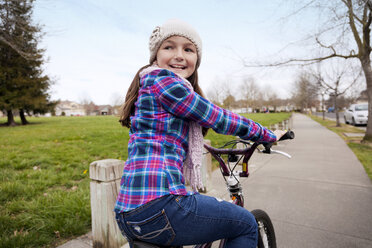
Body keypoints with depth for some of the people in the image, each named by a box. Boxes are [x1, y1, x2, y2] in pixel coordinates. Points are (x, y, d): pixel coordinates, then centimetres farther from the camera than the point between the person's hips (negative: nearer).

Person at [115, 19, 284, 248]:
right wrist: (267, 135, 9)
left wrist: (196, 143, 45)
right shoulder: (163, 81, -11)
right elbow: (220, 119, -7)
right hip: (157, 207, -10)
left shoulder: (147, 89, 17)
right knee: (246, 224, 8)